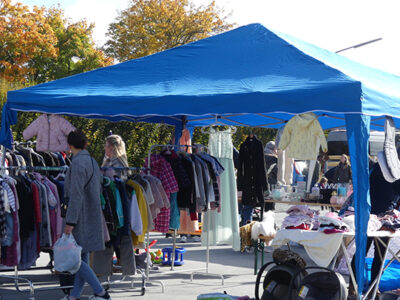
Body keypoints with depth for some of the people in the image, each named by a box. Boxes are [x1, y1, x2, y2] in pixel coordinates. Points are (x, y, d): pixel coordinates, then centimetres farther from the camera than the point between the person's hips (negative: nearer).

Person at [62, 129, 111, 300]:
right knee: (82, 257, 12)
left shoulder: (78, 163, -16)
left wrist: (70, 222, -21)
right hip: (92, 216, 9)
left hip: (81, 217, -9)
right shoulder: (92, 162, 12)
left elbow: (76, 195, -21)